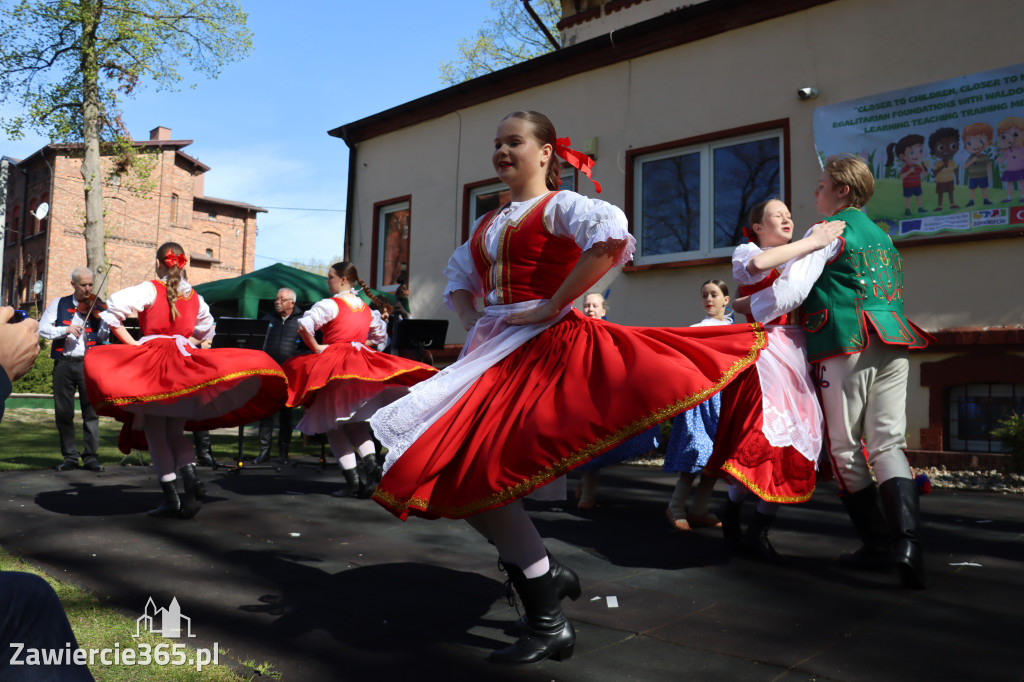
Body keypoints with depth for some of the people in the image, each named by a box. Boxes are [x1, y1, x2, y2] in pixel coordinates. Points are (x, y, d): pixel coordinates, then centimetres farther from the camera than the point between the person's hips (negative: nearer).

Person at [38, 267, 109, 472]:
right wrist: (65, 329, -16)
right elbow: (42, 328, -1)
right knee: (63, 412, 4)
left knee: (91, 411, -2)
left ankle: (91, 456, 5)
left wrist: (101, 319, -17)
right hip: (64, 363, 1)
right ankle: (70, 457, 14)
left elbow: (103, 338, -1)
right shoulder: (59, 304, 9)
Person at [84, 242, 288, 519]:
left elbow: (112, 311, -13)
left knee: (155, 435, 3)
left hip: (152, 361, -4)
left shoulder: (149, 289, -3)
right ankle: (191, 478, -11)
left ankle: (171, 497, -3)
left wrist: (131, 343, -7)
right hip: (185, 364, 4)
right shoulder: (195, 297, 12)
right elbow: (206, 331, 25)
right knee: (176, 432, 14)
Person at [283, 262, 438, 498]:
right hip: (361, 366, 6)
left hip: (334, 366, -6)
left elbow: (304, 325, -21)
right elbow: (380, 333, 28)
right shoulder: (366, 308, 14)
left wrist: (316, 348, -9)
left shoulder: (330, 304, -8)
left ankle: (353, 480, -4)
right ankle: (370, 460, -3)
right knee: (354, 421, 19)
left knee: (333, 423, 2)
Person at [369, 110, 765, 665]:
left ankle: (549, 625, -2)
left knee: (479, 471, -17)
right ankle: (546, 574, 19)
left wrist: (550, 307, -21)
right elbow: (458, 277, 34)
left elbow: (611, 237, -22)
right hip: (496, 351, 8)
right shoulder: (487, 224, 21)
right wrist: (471, 321, 13)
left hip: (545, 347, -8)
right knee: (453, 470, 1)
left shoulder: (558, 205, -2)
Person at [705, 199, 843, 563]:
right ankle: (732, 511, 2)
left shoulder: (797, 258, 24)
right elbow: (758, 264, -17)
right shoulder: (745, 251, 8)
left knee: (794, 440, -1)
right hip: (763, 348, -6)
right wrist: (813, 242, -16)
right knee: (765, 432, -19)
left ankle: (758, 530, 8)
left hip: (796, 354, 6)